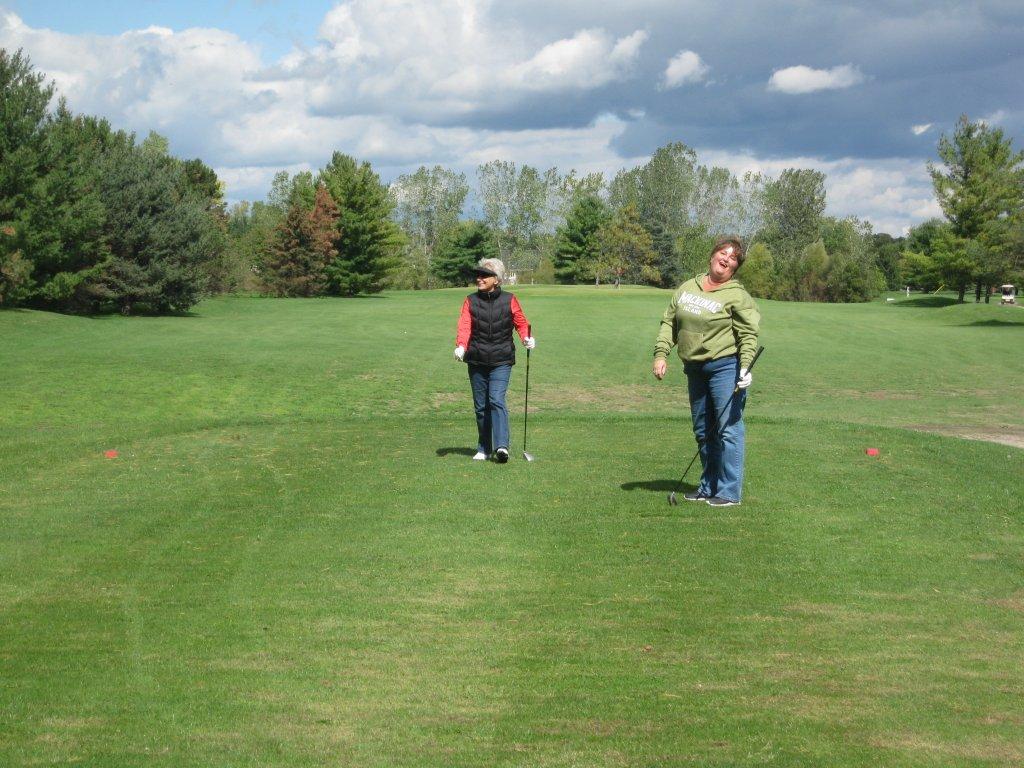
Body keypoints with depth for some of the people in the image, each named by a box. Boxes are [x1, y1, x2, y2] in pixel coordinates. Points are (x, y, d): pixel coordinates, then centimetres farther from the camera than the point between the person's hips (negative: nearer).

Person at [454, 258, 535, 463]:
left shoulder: (509, 300, 1)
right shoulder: (471, 301, 5)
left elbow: (521, 323, 9)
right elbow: (464, 326, -7)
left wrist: (526, 338, -12)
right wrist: (461, 346, -25)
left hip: (501, 361, -3)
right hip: (477, 361, 3)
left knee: (496, 400, -18)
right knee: (480, 406, 8)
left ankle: (501, 446, -24)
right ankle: (483, 448, 18)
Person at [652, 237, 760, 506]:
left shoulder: (737, 296, -6)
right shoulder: (687, 288, 12)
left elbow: (748, 335, -12)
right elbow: (669, 322, 14)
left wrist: (745, 367, -25)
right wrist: (661, 354, 3)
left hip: (725, 366, -6)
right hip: (694, 369, 7)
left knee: (728, 429, -9)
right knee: (702, 431, 12)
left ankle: (729, 492, -4)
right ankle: (708, 487, 23)